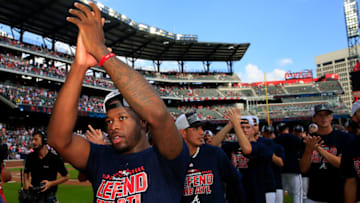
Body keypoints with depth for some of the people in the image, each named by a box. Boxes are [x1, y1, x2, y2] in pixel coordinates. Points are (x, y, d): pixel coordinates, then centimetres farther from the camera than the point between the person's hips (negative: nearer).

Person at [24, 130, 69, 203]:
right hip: (33, 195, 4)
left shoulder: (55, 158, -12)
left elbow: (66, 176, -6)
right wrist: (26, 181, -1)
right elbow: (26, 171, 19)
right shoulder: (30, 157, 1)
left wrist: (51, 183, -16)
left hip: (49, 196, -4)